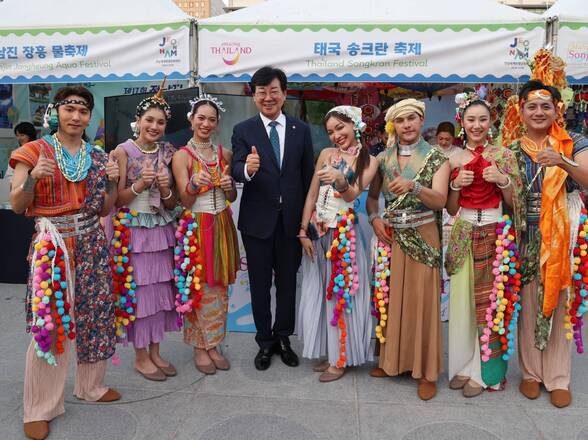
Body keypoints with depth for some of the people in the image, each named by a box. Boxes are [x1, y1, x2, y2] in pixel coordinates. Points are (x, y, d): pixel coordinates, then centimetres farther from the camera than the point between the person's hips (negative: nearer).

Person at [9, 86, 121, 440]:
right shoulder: (35, 151, -1)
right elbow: (17, 206, -3)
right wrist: (33, 177, -20)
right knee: (49, 322, -4)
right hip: (52, 243, -4)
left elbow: (103, 209, 12)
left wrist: (113, 181, -5)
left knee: (95, 313, 9)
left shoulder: (98, 156, 9)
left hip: (92, 242, 4)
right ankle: (40, 407, 10)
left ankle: (91, 385, 29)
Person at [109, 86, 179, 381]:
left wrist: (165, 189, -12)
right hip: (133, 230, -4)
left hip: (161, 230, 5)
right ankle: (140, 356, 17)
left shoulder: (167, 153, 7)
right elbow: (116, 199, -8)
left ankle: (154, 352, 24)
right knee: (137, 290, 1)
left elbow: (172, 204, 8)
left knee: (160, 289, 9)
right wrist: (140, 185, -22)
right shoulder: (123, 151, -6)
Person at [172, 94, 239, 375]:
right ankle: (199, 348, 17)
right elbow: (184, 201, -10)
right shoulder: (182, 156, -5)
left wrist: (229, 187, -11)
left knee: (219, 287, 10)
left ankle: (213, 344, 23)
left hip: (221, 227, 4)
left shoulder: (224, 154, 7)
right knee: (197, 287, 2)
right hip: (195, 227, -4)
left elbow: (232, 198, 12)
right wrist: (194, 184, -30)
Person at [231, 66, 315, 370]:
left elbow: (308, 174, 3)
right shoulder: (243, 131, -3)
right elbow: (237, 171, -15)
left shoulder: (301, 130, 2)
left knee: (288, 282, 13)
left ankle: (283, 338, 31)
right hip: (257, 219, -1)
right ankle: (265, 341, 28)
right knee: (260, 284, 11)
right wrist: (247, 169, -39)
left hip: (292, 219, 1)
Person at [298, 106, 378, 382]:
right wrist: (304, 232, -1)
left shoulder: (368, 161, 1)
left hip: (345, 233, -3)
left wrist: (341, 181, -32)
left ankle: (340, 358, 14)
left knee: (341, 293, 1)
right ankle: (328, 352, 24)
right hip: (317, 232, 3)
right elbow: (312, 195, 4)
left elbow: (353, 195, -11)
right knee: (318, 293, 9)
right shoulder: (326, 154, 6)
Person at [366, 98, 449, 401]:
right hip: (389, 238, 3)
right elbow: (371, 196, 16)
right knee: (388, 299, 8)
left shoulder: (437, 159, -3)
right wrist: (374, 218, -4)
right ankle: (391, 359, 26)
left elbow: (440, 201, -15)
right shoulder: (383, 159, 6)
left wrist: (413, 186, -32)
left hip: (421, 239, -3)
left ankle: (426, 371, 14)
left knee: (422, 302, 0)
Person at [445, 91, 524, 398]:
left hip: (494, 235, -2)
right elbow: (451, 209, 8)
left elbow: (514, 202, 3)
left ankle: (486, 371, 14)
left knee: (490, 300, 0)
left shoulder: (503, 155, 1)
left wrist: (503, 180, -14)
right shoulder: (454, 160, 7)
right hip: (463, 237, 2)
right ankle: (463, 365, 20)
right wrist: (456, 185, -9)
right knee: (461, 300, 4)